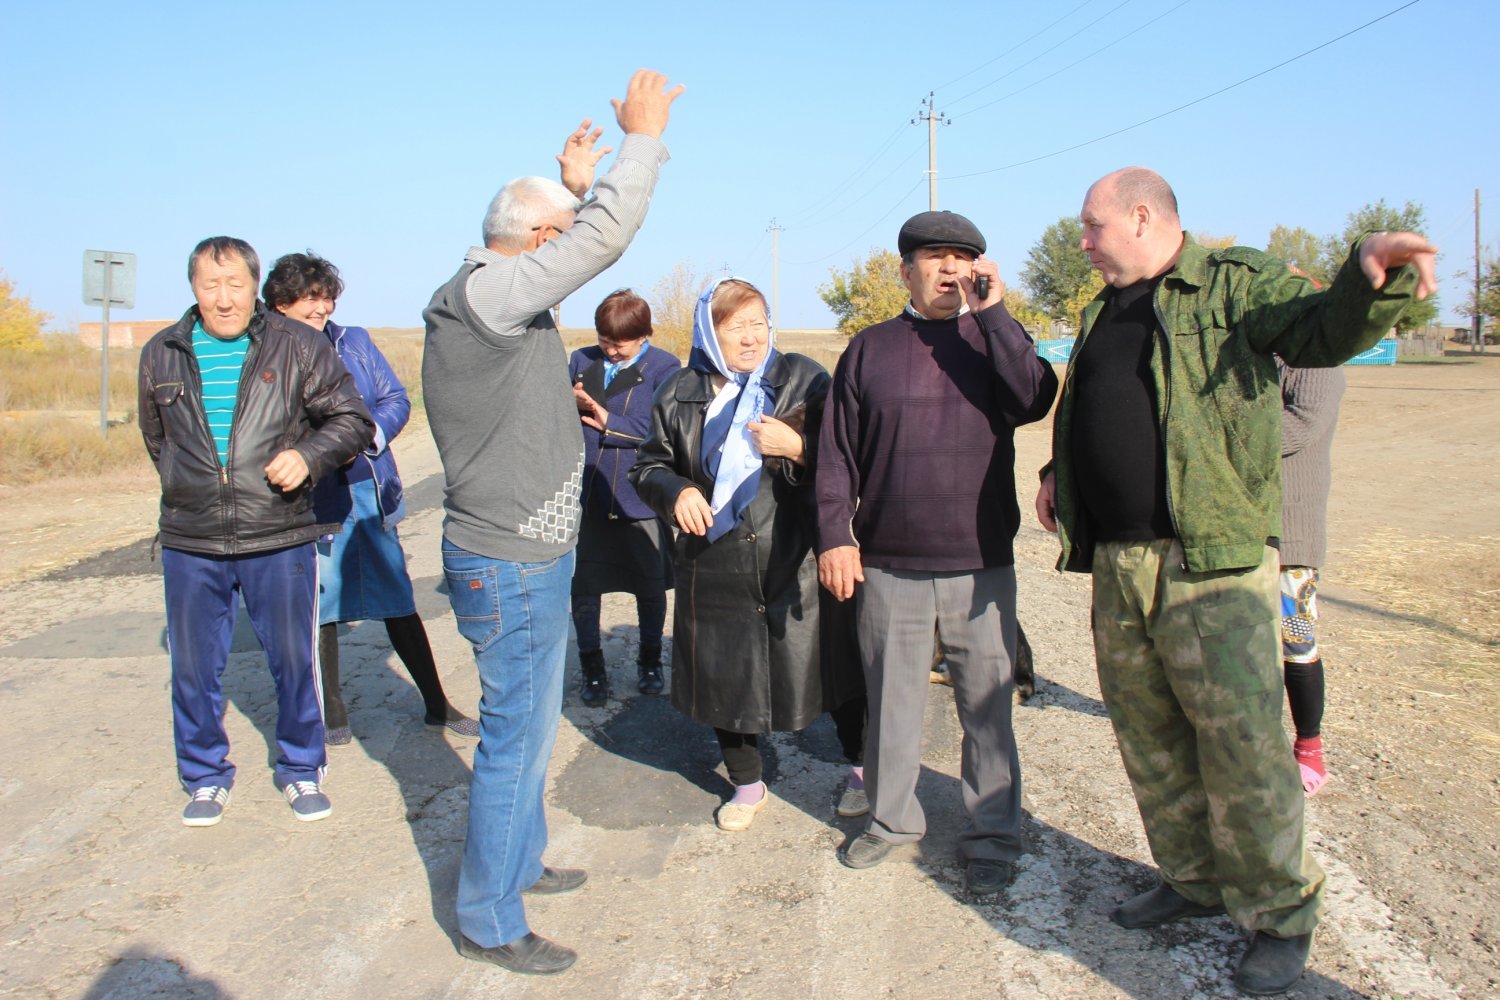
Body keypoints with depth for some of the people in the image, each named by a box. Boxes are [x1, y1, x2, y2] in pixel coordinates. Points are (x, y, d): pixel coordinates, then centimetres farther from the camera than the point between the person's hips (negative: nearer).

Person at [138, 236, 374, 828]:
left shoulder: (298, 347, -2)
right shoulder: (161, 355, 7)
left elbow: (351, 419, -1)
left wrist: (307, 455, -17)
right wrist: (188, 488, 16)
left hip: (279, 540, -2)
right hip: (189, 544, 3)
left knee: (294, 661, 7)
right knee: (194, 667, 10)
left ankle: (301, 771, 26)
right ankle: (206, 777, 29)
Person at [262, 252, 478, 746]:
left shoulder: (355, 342, 7)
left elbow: (396, 399, 5)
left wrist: (368, 435, -13)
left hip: (369, 494, 3)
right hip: (311, 502, -2)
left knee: (398, 602, 10)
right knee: (319, 608, 10)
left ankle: (437, 706, 22)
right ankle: (333, 716, 26)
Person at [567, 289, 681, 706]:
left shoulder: (664, 366, -5)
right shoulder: (581, 360, 8)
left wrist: (609, 422, -16)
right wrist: (570, 403, -11)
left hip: (638, 497, -3)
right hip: (586, 495, 3)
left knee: (649, 586, 12)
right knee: (582, 586, 7)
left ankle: (649, 661, 34)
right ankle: (591, 668, 25)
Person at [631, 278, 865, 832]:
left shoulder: (804, 379, 0)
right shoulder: (680, 394, 5)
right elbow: (650, 466, 14)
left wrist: (798, 448, -19)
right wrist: (675, 491, -7)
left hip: (798, 560, -2)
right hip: (716, 564, 2)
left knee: (825, 667, 6)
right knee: (725, 676, 12)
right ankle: (747, 784, 34)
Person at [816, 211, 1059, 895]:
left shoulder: (993, 339, 7)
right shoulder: (870, 348, 6)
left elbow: (1034, 399, -14)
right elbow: (837, 452, 5)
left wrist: (992, 312, -14)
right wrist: (834, 535, -3)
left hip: (981, 567, 0)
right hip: (887, 567, 1)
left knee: (986, 707, 6)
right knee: (891, 701, 12)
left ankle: (992, 839, 20)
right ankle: (891, 818, 30)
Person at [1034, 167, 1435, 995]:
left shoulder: (1236, 283, -2)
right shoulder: (1103, 313, 19)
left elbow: (1322, 330, -19)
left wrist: (1370, 276, -38)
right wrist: (1057, 472, 17)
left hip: (1213, 568, -7)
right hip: (1116, 568, 7)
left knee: (1243, 749, -3)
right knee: (1150, 742, 16)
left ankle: (1281, 916, 17)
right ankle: (1194, 881, 34)